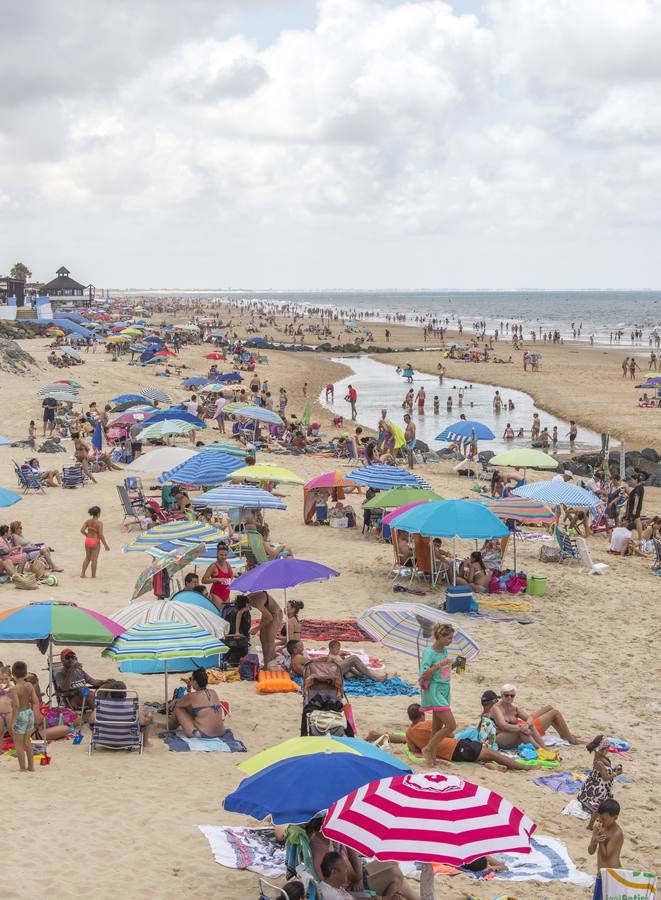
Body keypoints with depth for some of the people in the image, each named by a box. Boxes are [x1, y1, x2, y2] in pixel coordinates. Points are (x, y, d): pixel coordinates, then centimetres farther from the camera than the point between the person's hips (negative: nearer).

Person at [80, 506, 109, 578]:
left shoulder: (88, 521, -1)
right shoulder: (99, 523, -15)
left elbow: (82, 530, -5)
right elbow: (101, 535, -18)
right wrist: (105, 545, -11)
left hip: (88, 540, 5)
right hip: (95, 542, -5)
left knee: (87, 558, 20)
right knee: (94, 559, 6)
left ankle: (82, 573, 19)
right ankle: (93, 575, 12)